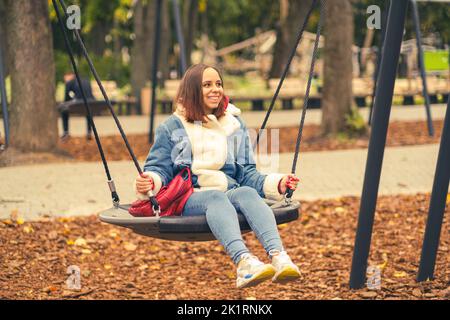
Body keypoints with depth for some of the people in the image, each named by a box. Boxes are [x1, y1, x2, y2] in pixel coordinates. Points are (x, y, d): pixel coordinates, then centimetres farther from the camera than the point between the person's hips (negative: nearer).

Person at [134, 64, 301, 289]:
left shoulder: (235, 125, 22)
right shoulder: (172, 127, 14)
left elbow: (247, 173, 19)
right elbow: (158, 168, 7)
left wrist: (275, 184, 0)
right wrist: (150, 182, -18)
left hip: (230, 191, 3)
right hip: (189, 198, -2)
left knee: (247, 193, -34)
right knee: (216, 197, -38)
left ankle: (278, 257, -59)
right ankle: (243, 261, -64)